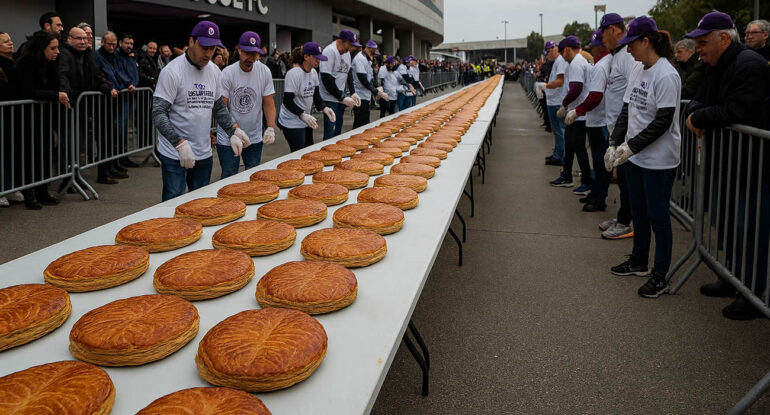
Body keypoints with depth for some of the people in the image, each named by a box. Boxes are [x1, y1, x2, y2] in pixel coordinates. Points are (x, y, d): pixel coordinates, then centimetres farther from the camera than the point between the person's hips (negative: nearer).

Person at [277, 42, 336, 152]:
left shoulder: (313, 72, 7)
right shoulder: (293, 74, -19)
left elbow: (316, 95, 10)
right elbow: (287, 101, -21)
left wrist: (324, 108, -10)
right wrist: (302, 115, -35)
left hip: (305, 122, 9)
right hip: (292, 123, -9)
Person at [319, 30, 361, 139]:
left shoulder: (346, 52, 10)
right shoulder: (330, 51, -16)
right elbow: (327, 80, -20)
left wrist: (353, 93, 4)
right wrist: (343, 98, -18)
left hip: (341, 99, 8)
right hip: (330, 100, -8)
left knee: (338, 132, 11)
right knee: (330, 135, -7)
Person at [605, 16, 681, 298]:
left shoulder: (666, 76, -17)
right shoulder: (637, 72, 8)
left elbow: (663, 121, -21)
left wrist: (630, 147, -19)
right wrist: (614, 144, 1)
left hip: (658, 160, -8)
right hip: (635, 157, 8)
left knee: (657, 215, 0)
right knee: (638, 211, 19)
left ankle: (660, 277, 11)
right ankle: (639, 261, 36)